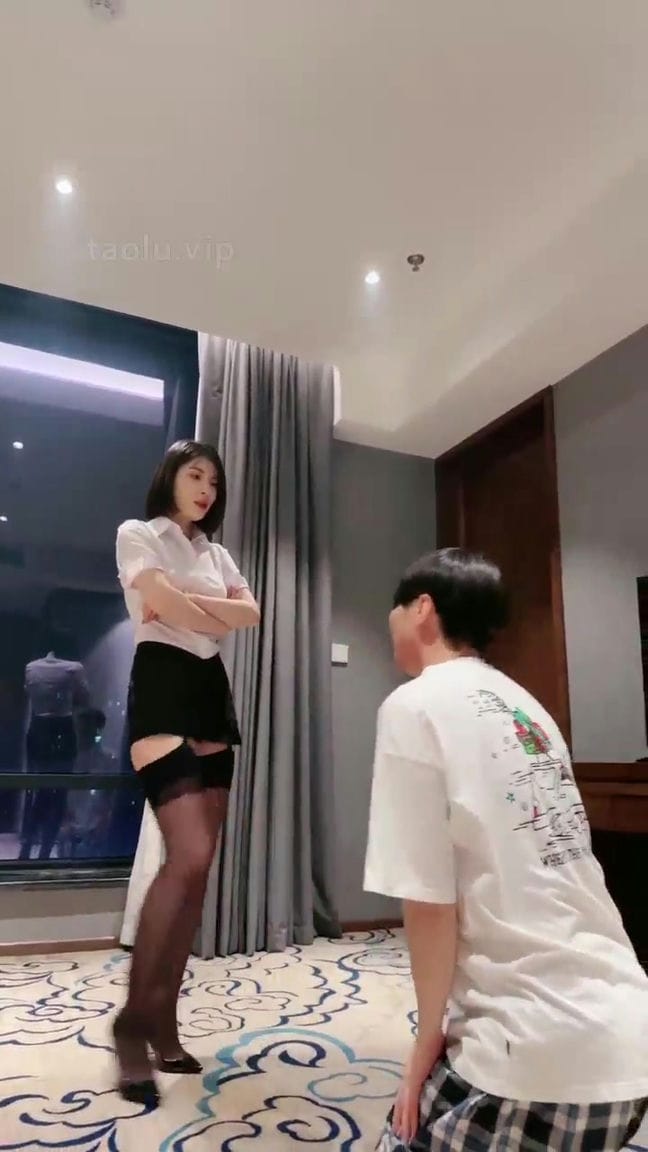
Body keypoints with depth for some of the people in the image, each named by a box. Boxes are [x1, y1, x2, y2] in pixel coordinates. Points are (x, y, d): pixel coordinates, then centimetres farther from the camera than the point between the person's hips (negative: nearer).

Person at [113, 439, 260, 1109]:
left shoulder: (215, 552, 22)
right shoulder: (137, 534, 4)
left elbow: (251, 614, 7)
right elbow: (165, 604, -13)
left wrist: (187, 601, -5)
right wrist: (216, 617, 2)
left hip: (212, 693, 7)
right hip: (162, 687, -7)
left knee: (196, 864, 4)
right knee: (189, 856, -18)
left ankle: (163, 1020, 14)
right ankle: (133, 1018, -1)